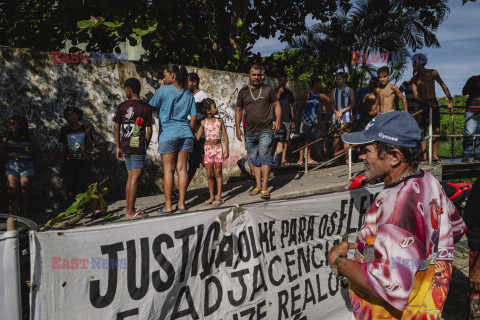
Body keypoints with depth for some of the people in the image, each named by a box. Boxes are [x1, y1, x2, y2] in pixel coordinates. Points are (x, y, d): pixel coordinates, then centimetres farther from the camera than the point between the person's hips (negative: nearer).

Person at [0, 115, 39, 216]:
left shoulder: (30, 137, 6)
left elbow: (37, 152, 9)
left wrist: (30, 151, -12)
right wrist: (10, 155, -9)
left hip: (26, 166, -1)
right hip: (11, 165, 1)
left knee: (24, 192, -3)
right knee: (12, 192, -6)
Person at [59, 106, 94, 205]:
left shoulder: (84, 128, 6)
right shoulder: (65, 130, 9)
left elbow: (90, 147, 2)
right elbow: (64, 149, 14)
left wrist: (87, 133, -11)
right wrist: (61, 165, 11)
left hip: (82, 164, -1)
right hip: (69, 164, 1)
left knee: (81, 191, -4)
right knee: (70, 192, -2)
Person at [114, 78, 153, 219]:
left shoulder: (121, 106, 4)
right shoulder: (146, 107, -5)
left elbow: (116, 128, 4)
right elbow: (149, 130, -6)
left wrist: (118, 147, 10)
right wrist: (146, 146, 7)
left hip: (125, 146, 5)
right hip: (138, 147, -5)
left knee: (130, 177, 15)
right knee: (135, 179, -2)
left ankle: (129, 208, 22)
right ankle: (130, 212, -1)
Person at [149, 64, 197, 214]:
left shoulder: (164, 90, -5)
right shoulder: (189, 94, 11)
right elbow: (193, 117, 12)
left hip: (168, 134, -4)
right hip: (185, 134, 5)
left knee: (168, 169, 0)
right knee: (182, 168, 6)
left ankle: (168, 206, 4)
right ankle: (181, 204, 8)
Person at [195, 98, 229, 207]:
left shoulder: (220, 121, 4)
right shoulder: (203, 122, 0)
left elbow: (225, 135, 5)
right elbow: (198, 137, 1)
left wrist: (226, 149, -2)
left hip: (218, 148, 0)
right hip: (208, 148, 0)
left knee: (218, 173, -1)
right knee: (209, 174, 3)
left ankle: (219, 198, 2)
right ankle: (212, 197, 14)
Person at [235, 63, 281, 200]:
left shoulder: (268, 90, 6)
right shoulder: (243, 92, 8)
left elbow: (277, 105, 12)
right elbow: (238, 110, 13)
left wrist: (278, 120, -4)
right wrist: (237, 127, 4)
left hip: (265, 130, -2)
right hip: (249, 132, 3)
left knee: (264, 157, -10)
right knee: (254, 159, 9)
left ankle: (265, 187, -8)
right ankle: (258, 185, 20)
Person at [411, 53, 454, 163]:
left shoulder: (432, 73, 2)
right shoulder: (414, 79, 3)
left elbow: (443, 86, -2)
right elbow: (416, 95, -5)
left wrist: (450, 100, -12)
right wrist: (428, 102, -19)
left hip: (433, 103, 0)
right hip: (422, 105, 0)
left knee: (436, 130, -1)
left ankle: (434, 155, 7)